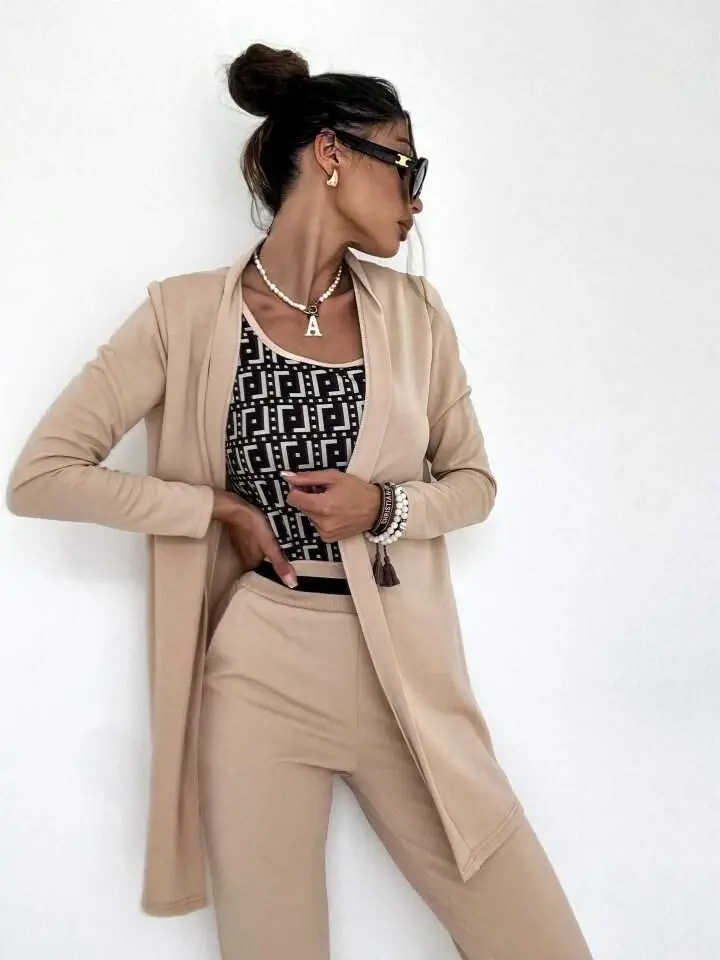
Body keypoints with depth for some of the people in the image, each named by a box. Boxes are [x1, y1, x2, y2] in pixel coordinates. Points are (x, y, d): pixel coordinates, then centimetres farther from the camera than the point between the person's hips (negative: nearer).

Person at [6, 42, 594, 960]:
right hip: (260, 669, -2)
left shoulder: (416, 312, 6)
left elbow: (474, 482, 13)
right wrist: (220, 510, -7)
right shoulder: (187, 314, -3)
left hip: (404, 669, 3)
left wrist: (386, 506, -8)